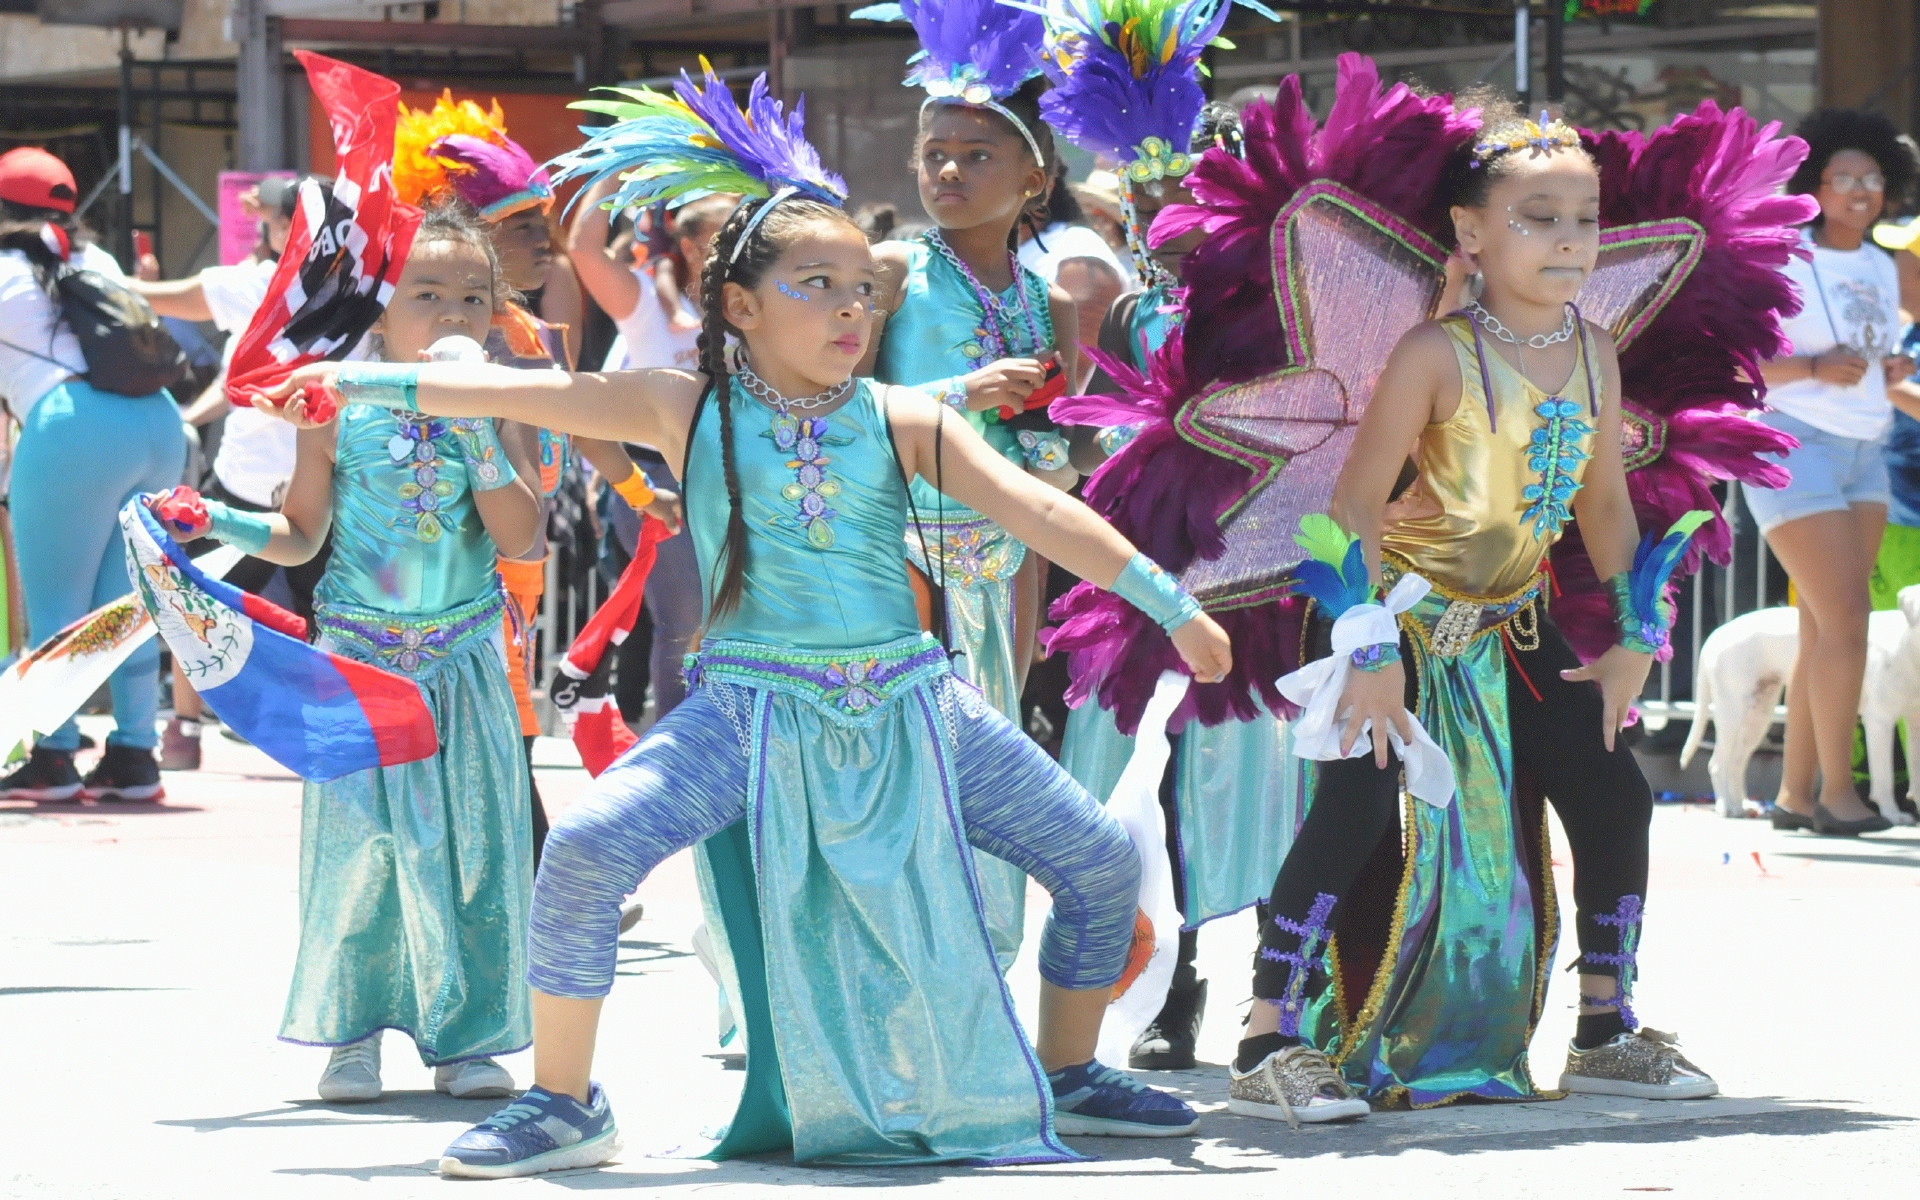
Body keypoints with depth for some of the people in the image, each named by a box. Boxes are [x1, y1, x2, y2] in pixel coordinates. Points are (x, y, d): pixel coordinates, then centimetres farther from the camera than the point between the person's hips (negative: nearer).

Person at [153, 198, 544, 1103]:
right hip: (361, 654, -1)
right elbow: (301, 535, 7)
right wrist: (225, 526, -9)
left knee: (472, 835, -1)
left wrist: (476, 432, -19)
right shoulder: (338, 413, -3)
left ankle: (468, 1034, 10)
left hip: (463, 653, 1)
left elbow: (522, 537, -11)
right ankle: (352, 1033, 11)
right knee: (359, 838, -3)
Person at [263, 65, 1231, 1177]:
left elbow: (1039, 510, -4)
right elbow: (520, 393, 0)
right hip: (754, 709, -2)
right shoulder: (690, 409, -1)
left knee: (1104, 862, 1)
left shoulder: (900, 421, 1)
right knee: (585, 850, -25)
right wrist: (357, 381, -3)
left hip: (909, 702, 2)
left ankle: (1066, 1075, 27)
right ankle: (564, 1105, -9)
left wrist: (1171, 604, -10)